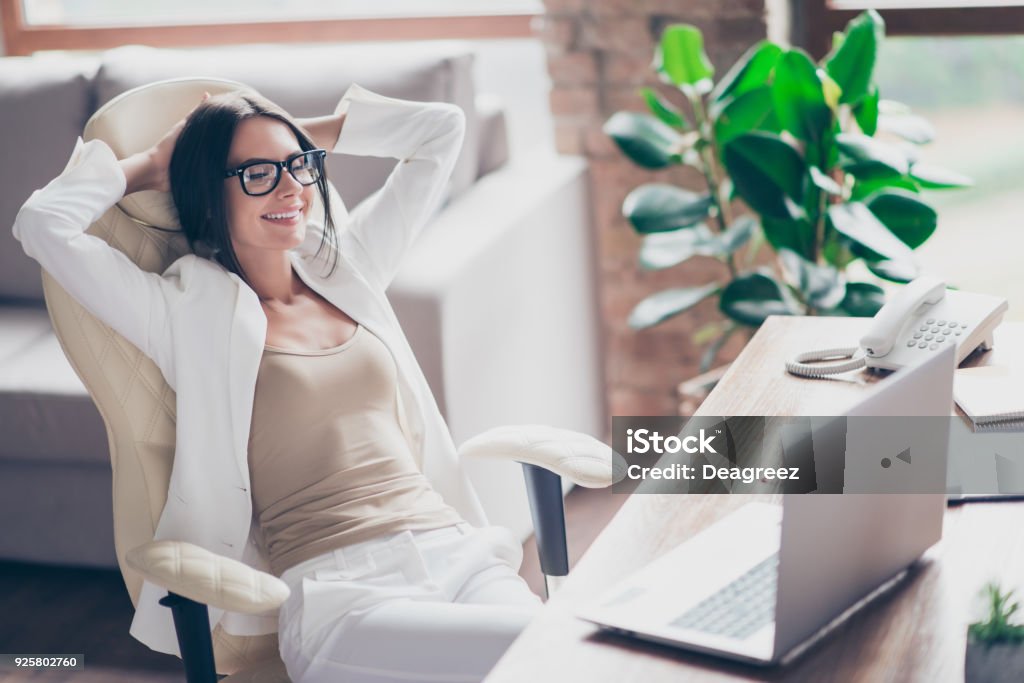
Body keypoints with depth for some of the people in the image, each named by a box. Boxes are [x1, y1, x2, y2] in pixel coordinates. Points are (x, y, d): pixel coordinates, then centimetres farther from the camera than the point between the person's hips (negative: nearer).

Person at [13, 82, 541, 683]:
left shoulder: (347, 267, 19)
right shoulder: (189, 312, 4)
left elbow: (442, 129, 26)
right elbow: (43, 224, -7)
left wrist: (306, 137, 22)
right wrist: (151, 165, 9)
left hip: (460, 552, 5)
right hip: (345, 594, -5)